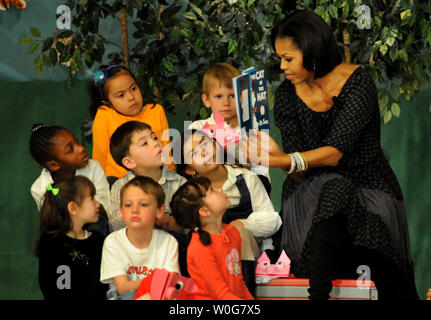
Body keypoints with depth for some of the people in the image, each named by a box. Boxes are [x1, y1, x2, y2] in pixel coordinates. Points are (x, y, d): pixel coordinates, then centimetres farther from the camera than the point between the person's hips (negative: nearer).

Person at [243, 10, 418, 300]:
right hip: (316, 190, 1)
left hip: (369, 185, -1)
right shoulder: (287, 96, 1)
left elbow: (335, 152, -21)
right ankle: (318, 293, -38)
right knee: (335, 188, -32)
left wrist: (283, 161, -35)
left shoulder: (357, 82, -11)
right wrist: (280, 157, -27)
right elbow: (301, 174, -4)